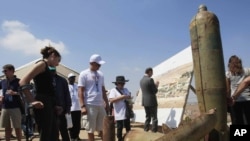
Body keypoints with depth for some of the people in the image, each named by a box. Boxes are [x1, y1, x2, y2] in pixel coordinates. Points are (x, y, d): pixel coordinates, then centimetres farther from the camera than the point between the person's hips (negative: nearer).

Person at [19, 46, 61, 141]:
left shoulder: (46, 67, 19)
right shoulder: (42, 63, -6)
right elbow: (23, 82, -17)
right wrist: (32, 101, -20)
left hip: (48, 105, 9)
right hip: (43, 105, -9)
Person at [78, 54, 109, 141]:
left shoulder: (100, 74, 15)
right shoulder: (84, 74, -3)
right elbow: (80, 91, -7)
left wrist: (107, 103, 15)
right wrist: (83, 106, -15)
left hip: (100, 105, 6)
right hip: (90, 105, -6)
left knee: (103, 128, 11)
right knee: (91, 129, 2)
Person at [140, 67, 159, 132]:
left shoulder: (141, 80, 8)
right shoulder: (150, 80, -16)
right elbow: (155, 91, -14)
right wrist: (156, 86, 6)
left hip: (145, 102, 7)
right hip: (152, 101, -7)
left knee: (147, 117, 17)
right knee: (154, 117, 4)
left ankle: (146, 129, 16)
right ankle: (154, 130, 7)